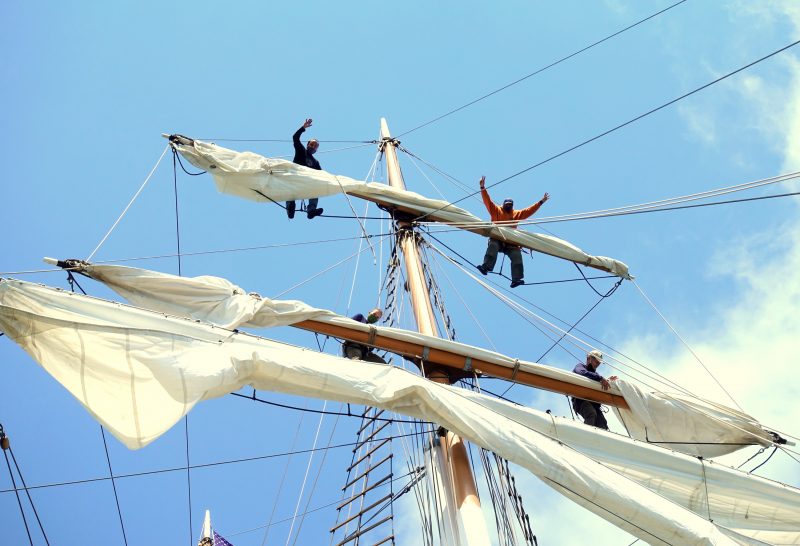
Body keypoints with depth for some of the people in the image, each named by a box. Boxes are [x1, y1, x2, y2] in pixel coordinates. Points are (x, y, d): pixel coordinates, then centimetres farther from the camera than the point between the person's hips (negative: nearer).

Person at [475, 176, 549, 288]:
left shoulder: (517, 214, 24)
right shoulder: (496, 210, 16)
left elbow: (530, 210, 25)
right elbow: (487, 201, 7)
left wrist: (541, 202, 21)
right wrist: (483, 188, -3)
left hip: (510, 242, 3)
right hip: (497, 239, -2)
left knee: (517, 255, -18)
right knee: (492, 247, -35)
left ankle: (516, 279, -28)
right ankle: (486, 267, -45)